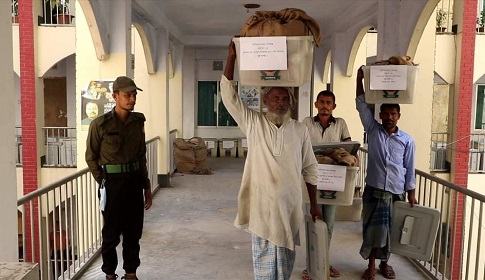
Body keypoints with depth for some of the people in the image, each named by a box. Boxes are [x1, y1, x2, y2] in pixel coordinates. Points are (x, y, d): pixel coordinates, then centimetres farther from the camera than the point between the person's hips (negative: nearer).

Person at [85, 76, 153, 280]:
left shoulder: (138, 121, 4)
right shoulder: (100, 124, -10)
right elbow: (91, 157, 0)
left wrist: (146, 186, 11)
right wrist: (103, 182, -5)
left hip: (134, 181, 4)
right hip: (113, 183, -4)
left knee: (133, 232, 12)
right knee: (111, 233, 8)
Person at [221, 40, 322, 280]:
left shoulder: (300, 130, 2)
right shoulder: (253, 123, -2)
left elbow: (309, 169, 7)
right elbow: (228, 95, -10)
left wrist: (314, 204, 7)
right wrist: (232, 57, -17)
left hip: (290, 206, 2)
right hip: (261, 205, -1)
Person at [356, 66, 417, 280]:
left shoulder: (407, 140, 1)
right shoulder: (373, 130, 0)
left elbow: (409, 169, 4)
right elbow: (361, 105, -5)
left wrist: (411, 194, 3)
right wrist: (359, 79, -12)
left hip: (396, 192, 1)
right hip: (374, 189, -1)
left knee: (390, 229, 11)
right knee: (373, 228, 2)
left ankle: (384, 263, 29)